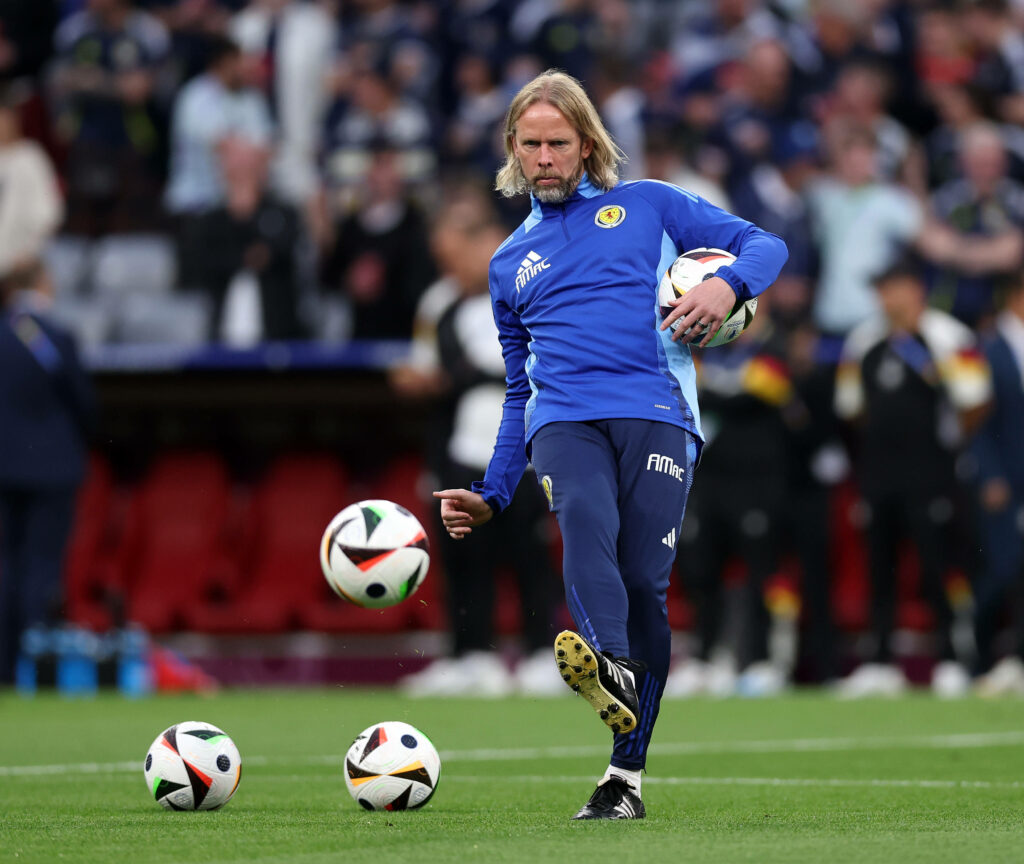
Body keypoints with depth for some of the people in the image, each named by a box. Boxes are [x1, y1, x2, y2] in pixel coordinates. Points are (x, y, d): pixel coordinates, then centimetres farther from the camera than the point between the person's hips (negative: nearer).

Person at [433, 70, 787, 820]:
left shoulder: (648, 206, 19)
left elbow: (765, 245, 15)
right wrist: (492, 497, 25)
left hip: (655, 412, -2)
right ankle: (611, 667, -58)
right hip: (563, 417, 2)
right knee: (586, 519, -32)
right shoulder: (512, 262, 29)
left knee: (643, 582, -16)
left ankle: (627, 775, -10)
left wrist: (727, 284, -8)